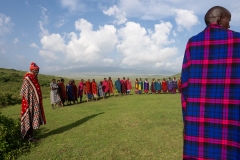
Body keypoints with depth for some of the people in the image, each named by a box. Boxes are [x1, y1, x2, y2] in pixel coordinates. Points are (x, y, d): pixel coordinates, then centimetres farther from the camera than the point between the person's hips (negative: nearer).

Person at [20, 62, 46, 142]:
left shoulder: (34, 79, 12)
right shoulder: (27, 79, -14)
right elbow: (24, 92, -16)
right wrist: (28, 103, -17)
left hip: (35, 103, 9)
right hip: (30, 103, -9)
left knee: (33, 119, 14)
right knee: (30, 119, -1)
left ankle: (30, 135, 25)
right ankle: (30, 137, 9)